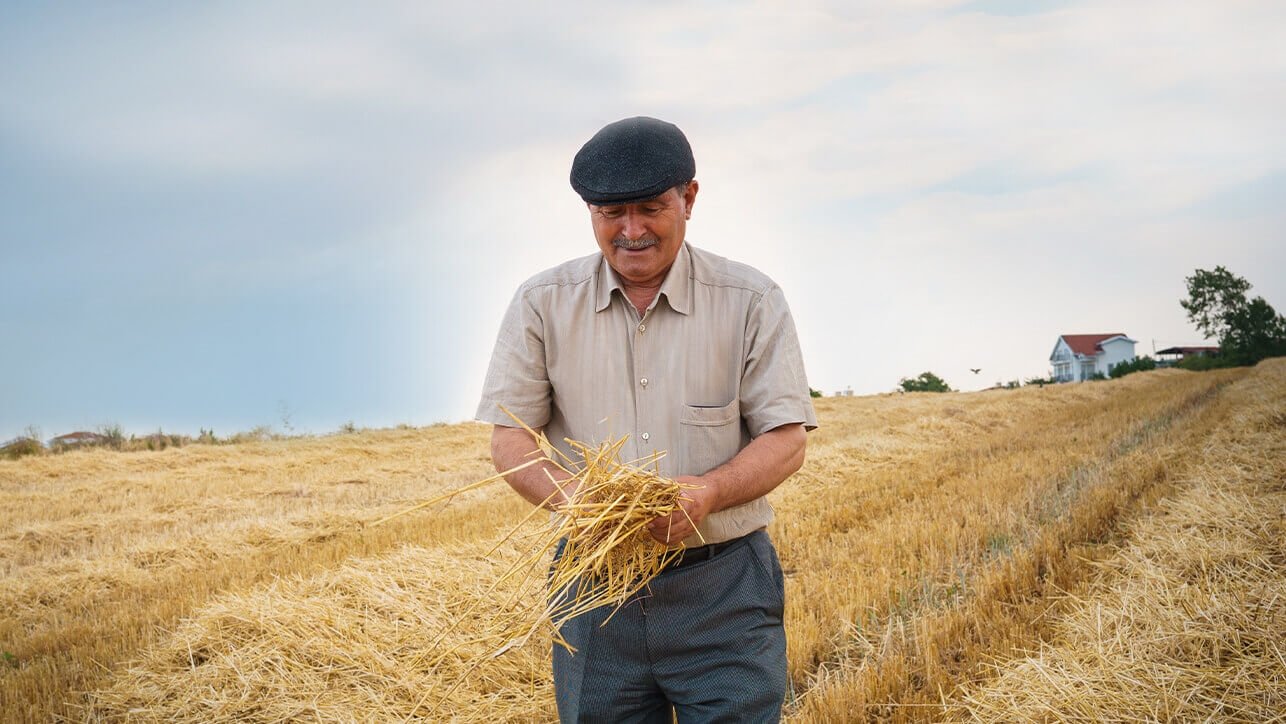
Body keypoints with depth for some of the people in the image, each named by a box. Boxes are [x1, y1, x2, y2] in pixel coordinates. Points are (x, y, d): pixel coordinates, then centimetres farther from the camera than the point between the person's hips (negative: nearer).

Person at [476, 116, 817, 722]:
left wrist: (705, 493, -24)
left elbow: (786, 440, -4)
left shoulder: (751, 301, -2)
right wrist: (572, 496, -22)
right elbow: (509, 440, 0)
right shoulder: (542, 305, 2)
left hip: (724, 588, -1)